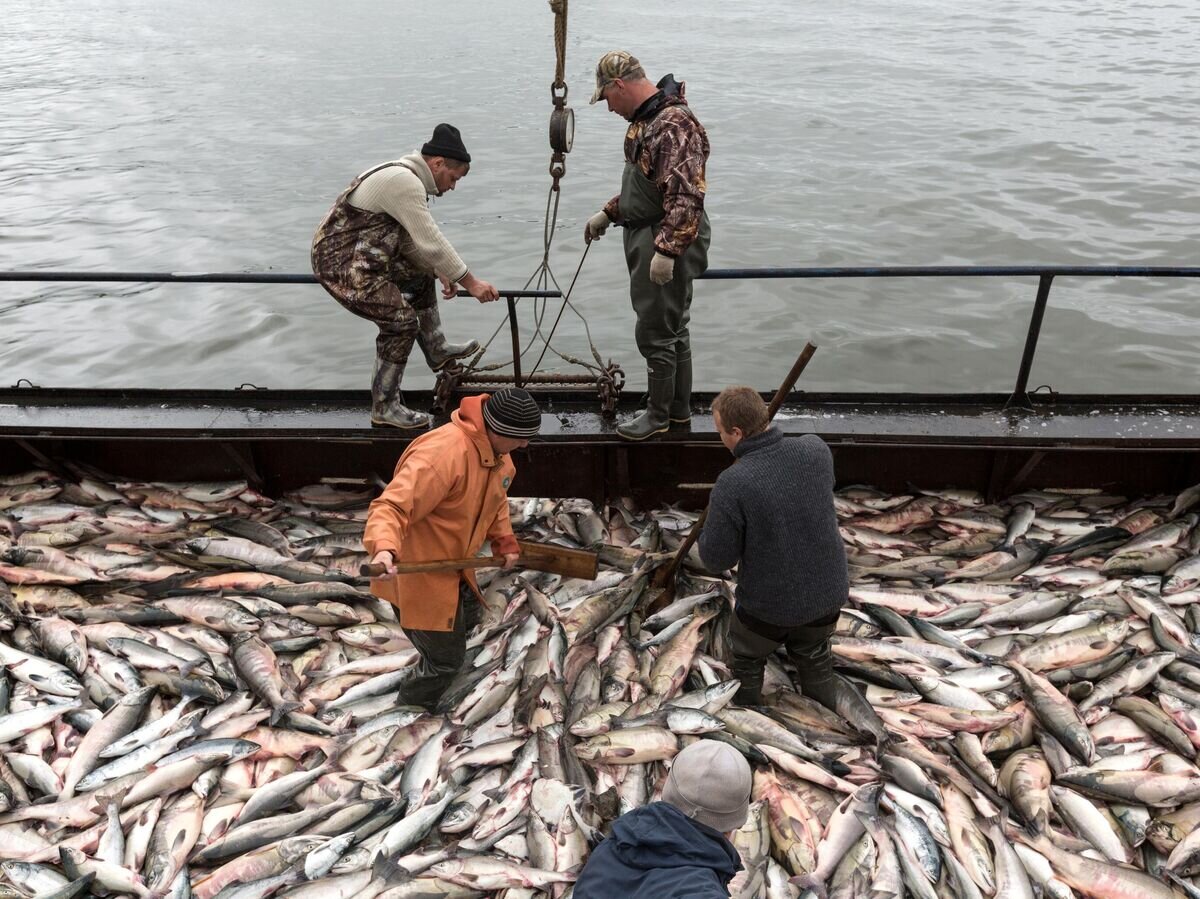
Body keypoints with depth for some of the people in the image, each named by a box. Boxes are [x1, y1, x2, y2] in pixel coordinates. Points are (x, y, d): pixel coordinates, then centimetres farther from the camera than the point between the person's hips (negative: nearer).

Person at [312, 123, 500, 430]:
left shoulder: (404, 176, 10)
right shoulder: (404, 182, -22)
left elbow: (412, 238, 16)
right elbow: (432, 243, -24)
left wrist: (440, 272, 14)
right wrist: (471, 283, -18)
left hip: (362, 257, 11)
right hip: (342, 267, -11)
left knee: (420, 276, 22)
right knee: (401, 320, -12)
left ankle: (437, 351, 36)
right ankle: (384, 407, 0)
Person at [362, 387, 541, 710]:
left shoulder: (498, 454, -4)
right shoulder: (441, 453, -34)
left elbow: (495, 499, 17)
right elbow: (392, 506, -39)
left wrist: (504, 541, 11)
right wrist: (384, 547, -56)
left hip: (452, 564, 10)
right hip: (417, 571, -9)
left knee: (465, 619, 32)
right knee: (446, 657, 2)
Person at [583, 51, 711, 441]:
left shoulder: (674, 125, -20)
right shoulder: (646, 119, 13)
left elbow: (686, 196, -28)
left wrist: (667, 250, -30)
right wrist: (608, 213, 25)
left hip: (669, 240, -10)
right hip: (646, 236, 10)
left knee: (655, 331, -2)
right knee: (673, 327, 17)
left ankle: (659, 414, 13)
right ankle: (679, 408, 29)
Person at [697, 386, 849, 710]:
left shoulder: (731, 486, -29)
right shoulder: (815, 449, -15)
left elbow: (717, 559, -18)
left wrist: (712, 521, 1)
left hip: (769, 604, -4)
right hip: (827, 592, 4)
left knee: (747, 661, 26)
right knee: (815, 659, 31)